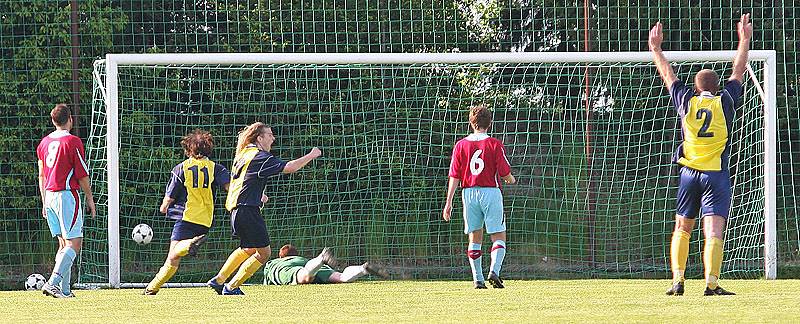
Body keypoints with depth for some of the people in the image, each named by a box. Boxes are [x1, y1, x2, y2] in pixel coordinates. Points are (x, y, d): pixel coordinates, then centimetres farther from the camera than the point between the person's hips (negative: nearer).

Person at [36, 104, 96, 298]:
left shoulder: (44, 142, 12)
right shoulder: (72, 141, -8)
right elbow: (82, 175, -7)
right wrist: (89, 199, 3)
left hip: (49, 195, 7)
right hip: (67, 194, -7)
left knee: (63, 244, 13)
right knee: (73, 244, -8)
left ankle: (64, 289, 7)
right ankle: (53, 282, -23)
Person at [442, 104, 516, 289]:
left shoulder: (461, 145, 4)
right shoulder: (495, 144, -4)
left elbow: (454, 177, 1)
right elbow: (505, 173, -5)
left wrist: (449, 202, 3)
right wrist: (511, 180, 19)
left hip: (469, 193, 3)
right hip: (490, 191, -3)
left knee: (475, 238, 12)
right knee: (499, 237, 3)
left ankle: (477, 279, 7)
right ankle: (494, 271, -18)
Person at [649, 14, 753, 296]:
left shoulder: (686, 101, 3)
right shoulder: (725, 101, 1)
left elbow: (667, 73, 17)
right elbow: (738, 71, 15)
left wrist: (655, 48, 31)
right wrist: (744, 41, 28)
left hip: (689, 173, 2)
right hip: (716, 175, -2)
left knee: (682, 229, 13)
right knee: (714, 232, -10)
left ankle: (678, 280, 2)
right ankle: (712, 283, -24)